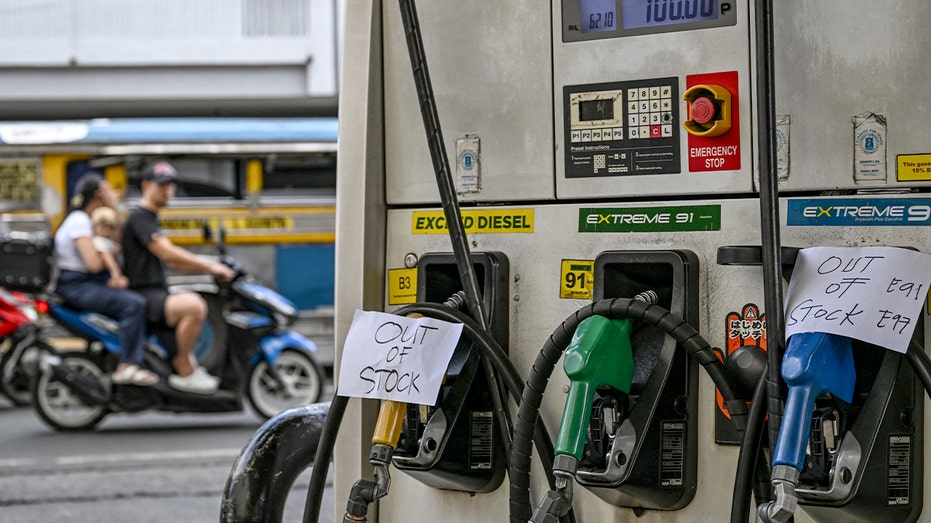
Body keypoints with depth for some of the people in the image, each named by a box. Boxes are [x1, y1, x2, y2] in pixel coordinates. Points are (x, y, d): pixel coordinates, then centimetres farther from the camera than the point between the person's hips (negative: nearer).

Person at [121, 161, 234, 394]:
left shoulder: (150, 219, 21)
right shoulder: (139, 217, -11)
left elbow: (171, 261, 23)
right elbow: (166, 252, -22)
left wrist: (210, 268, 12)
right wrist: (210, 266, -19)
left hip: (157, 294, 11)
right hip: (143, 296, -11)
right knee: (193, 305, -33)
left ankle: (189, 364, 22)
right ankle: (184, 372, -20)